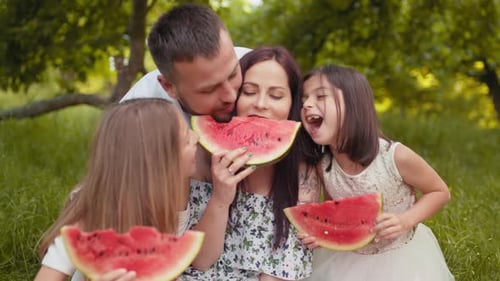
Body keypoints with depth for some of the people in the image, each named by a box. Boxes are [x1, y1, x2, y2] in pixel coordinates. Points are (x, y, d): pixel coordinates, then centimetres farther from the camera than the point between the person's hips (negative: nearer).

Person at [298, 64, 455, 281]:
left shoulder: (396, 156, -26)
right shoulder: (323, 167, -15)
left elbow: (440, 192, -11)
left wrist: (405, 221, -26)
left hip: (402, 258, -3)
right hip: (349, 259, 3)